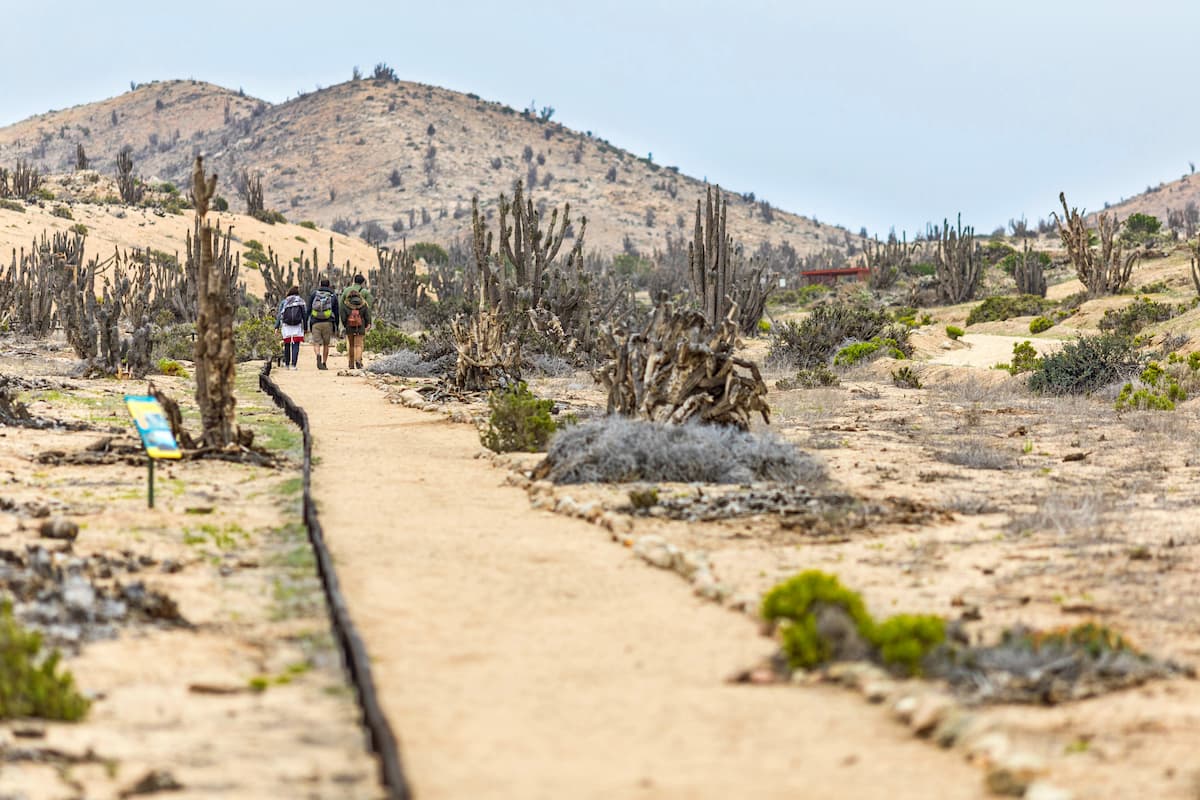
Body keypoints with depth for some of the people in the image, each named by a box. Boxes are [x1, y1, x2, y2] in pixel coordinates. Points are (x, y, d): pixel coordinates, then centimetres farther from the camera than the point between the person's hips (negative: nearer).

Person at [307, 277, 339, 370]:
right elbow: (336, 313, 9)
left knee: (316, 344, -1)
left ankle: (318, 356, -30)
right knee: (326, 344, 15)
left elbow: (308, 310, 5)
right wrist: (336, 329, 15)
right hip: (328, 323, 1)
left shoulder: (313, 294, 8)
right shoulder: (333, 296, 8)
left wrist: (308, 325, 9)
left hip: (315, 323, -1)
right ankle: (324, 363, 16)